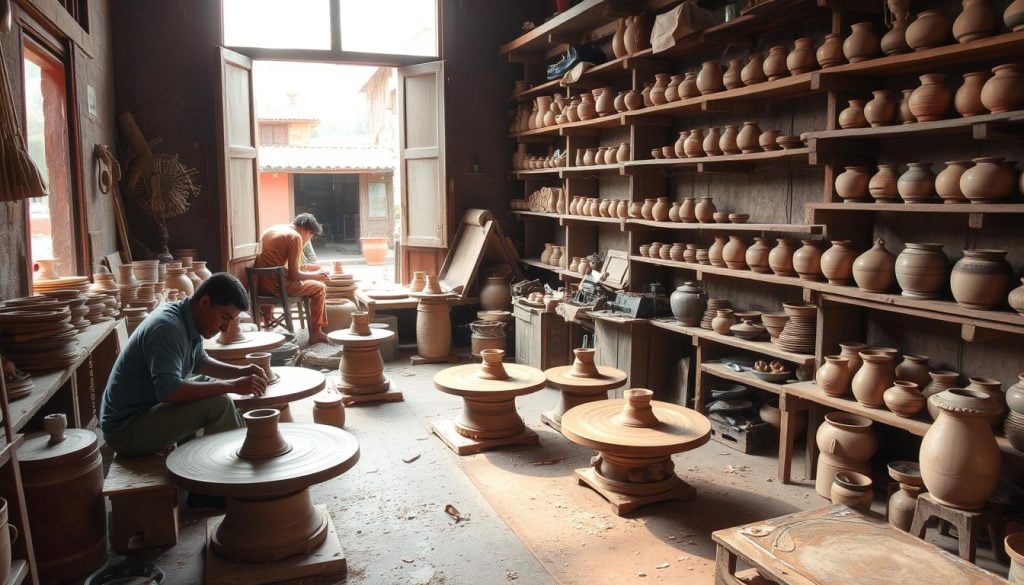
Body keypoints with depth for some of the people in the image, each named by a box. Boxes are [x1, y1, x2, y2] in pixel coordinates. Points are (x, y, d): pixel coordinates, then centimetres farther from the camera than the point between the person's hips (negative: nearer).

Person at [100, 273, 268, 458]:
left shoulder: (189, 323, 3)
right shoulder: (166, 328, -24)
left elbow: (200, 362, 21)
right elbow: (168, 390, -35)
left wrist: (240, 372, 5)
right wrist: (233, 386, -33)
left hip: (150, 410, 10)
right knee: (219, 404, -24)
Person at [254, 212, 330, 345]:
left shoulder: (270, 229, 15)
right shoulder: (295, 237, -10)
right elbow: (294, 274, -13)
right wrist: (315, 275, 3)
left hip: (260, 283, 8)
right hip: (276, 285, -8)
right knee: (320, 288, 8)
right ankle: (315, 333, 9)